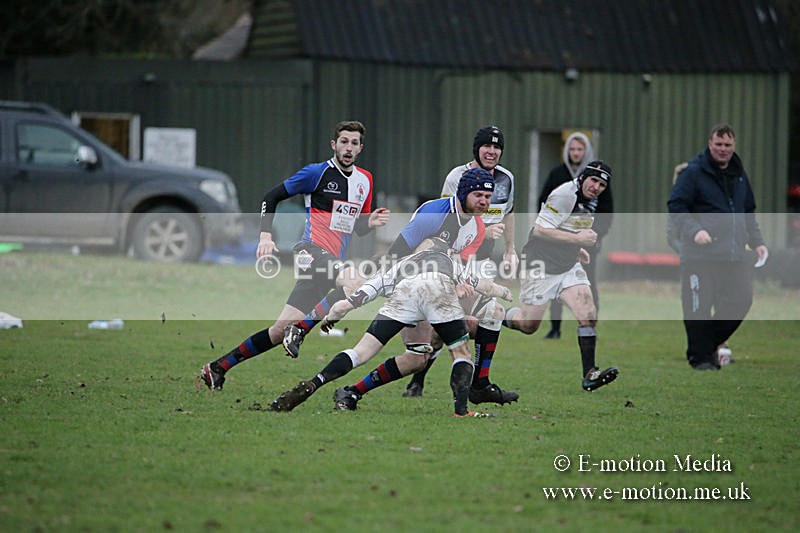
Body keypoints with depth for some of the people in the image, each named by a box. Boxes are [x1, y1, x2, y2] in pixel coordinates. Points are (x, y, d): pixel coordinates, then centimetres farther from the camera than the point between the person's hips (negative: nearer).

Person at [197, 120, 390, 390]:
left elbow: (357, 228, 25)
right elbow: (272, 196, 2)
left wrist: (371, 221, 2)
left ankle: (218, 368, 8)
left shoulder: (364, 180, 17)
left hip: (333, 261, 6)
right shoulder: (317, 172, -2)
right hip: (312, 249, -6)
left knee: (282, 329, 2)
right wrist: (266, 235, -8)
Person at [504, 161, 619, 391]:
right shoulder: (564, 195, -21)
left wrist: (578, 249, 15)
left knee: (588, 315, -12)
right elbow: (540, 230, -25)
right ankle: (501, 317, 35)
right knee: (529, 326, 2)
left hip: (568, 267, 7)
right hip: (540, 268, -7)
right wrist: (578, 238, -24)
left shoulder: (590, 200, 8)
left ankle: (589, 374, -13)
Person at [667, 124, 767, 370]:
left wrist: (756, 242, 14)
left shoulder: (739, 175, 17)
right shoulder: (693, 173, -4)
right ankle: (700, 356, 8)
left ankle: (711, 344, 21)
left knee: (740, 301, 2)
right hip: (699, 255, -6)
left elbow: (749, 213, 26)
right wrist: (694, 230, -22)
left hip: (734, 255, 6)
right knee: (698, 308, -4)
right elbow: (676, 206, -8)